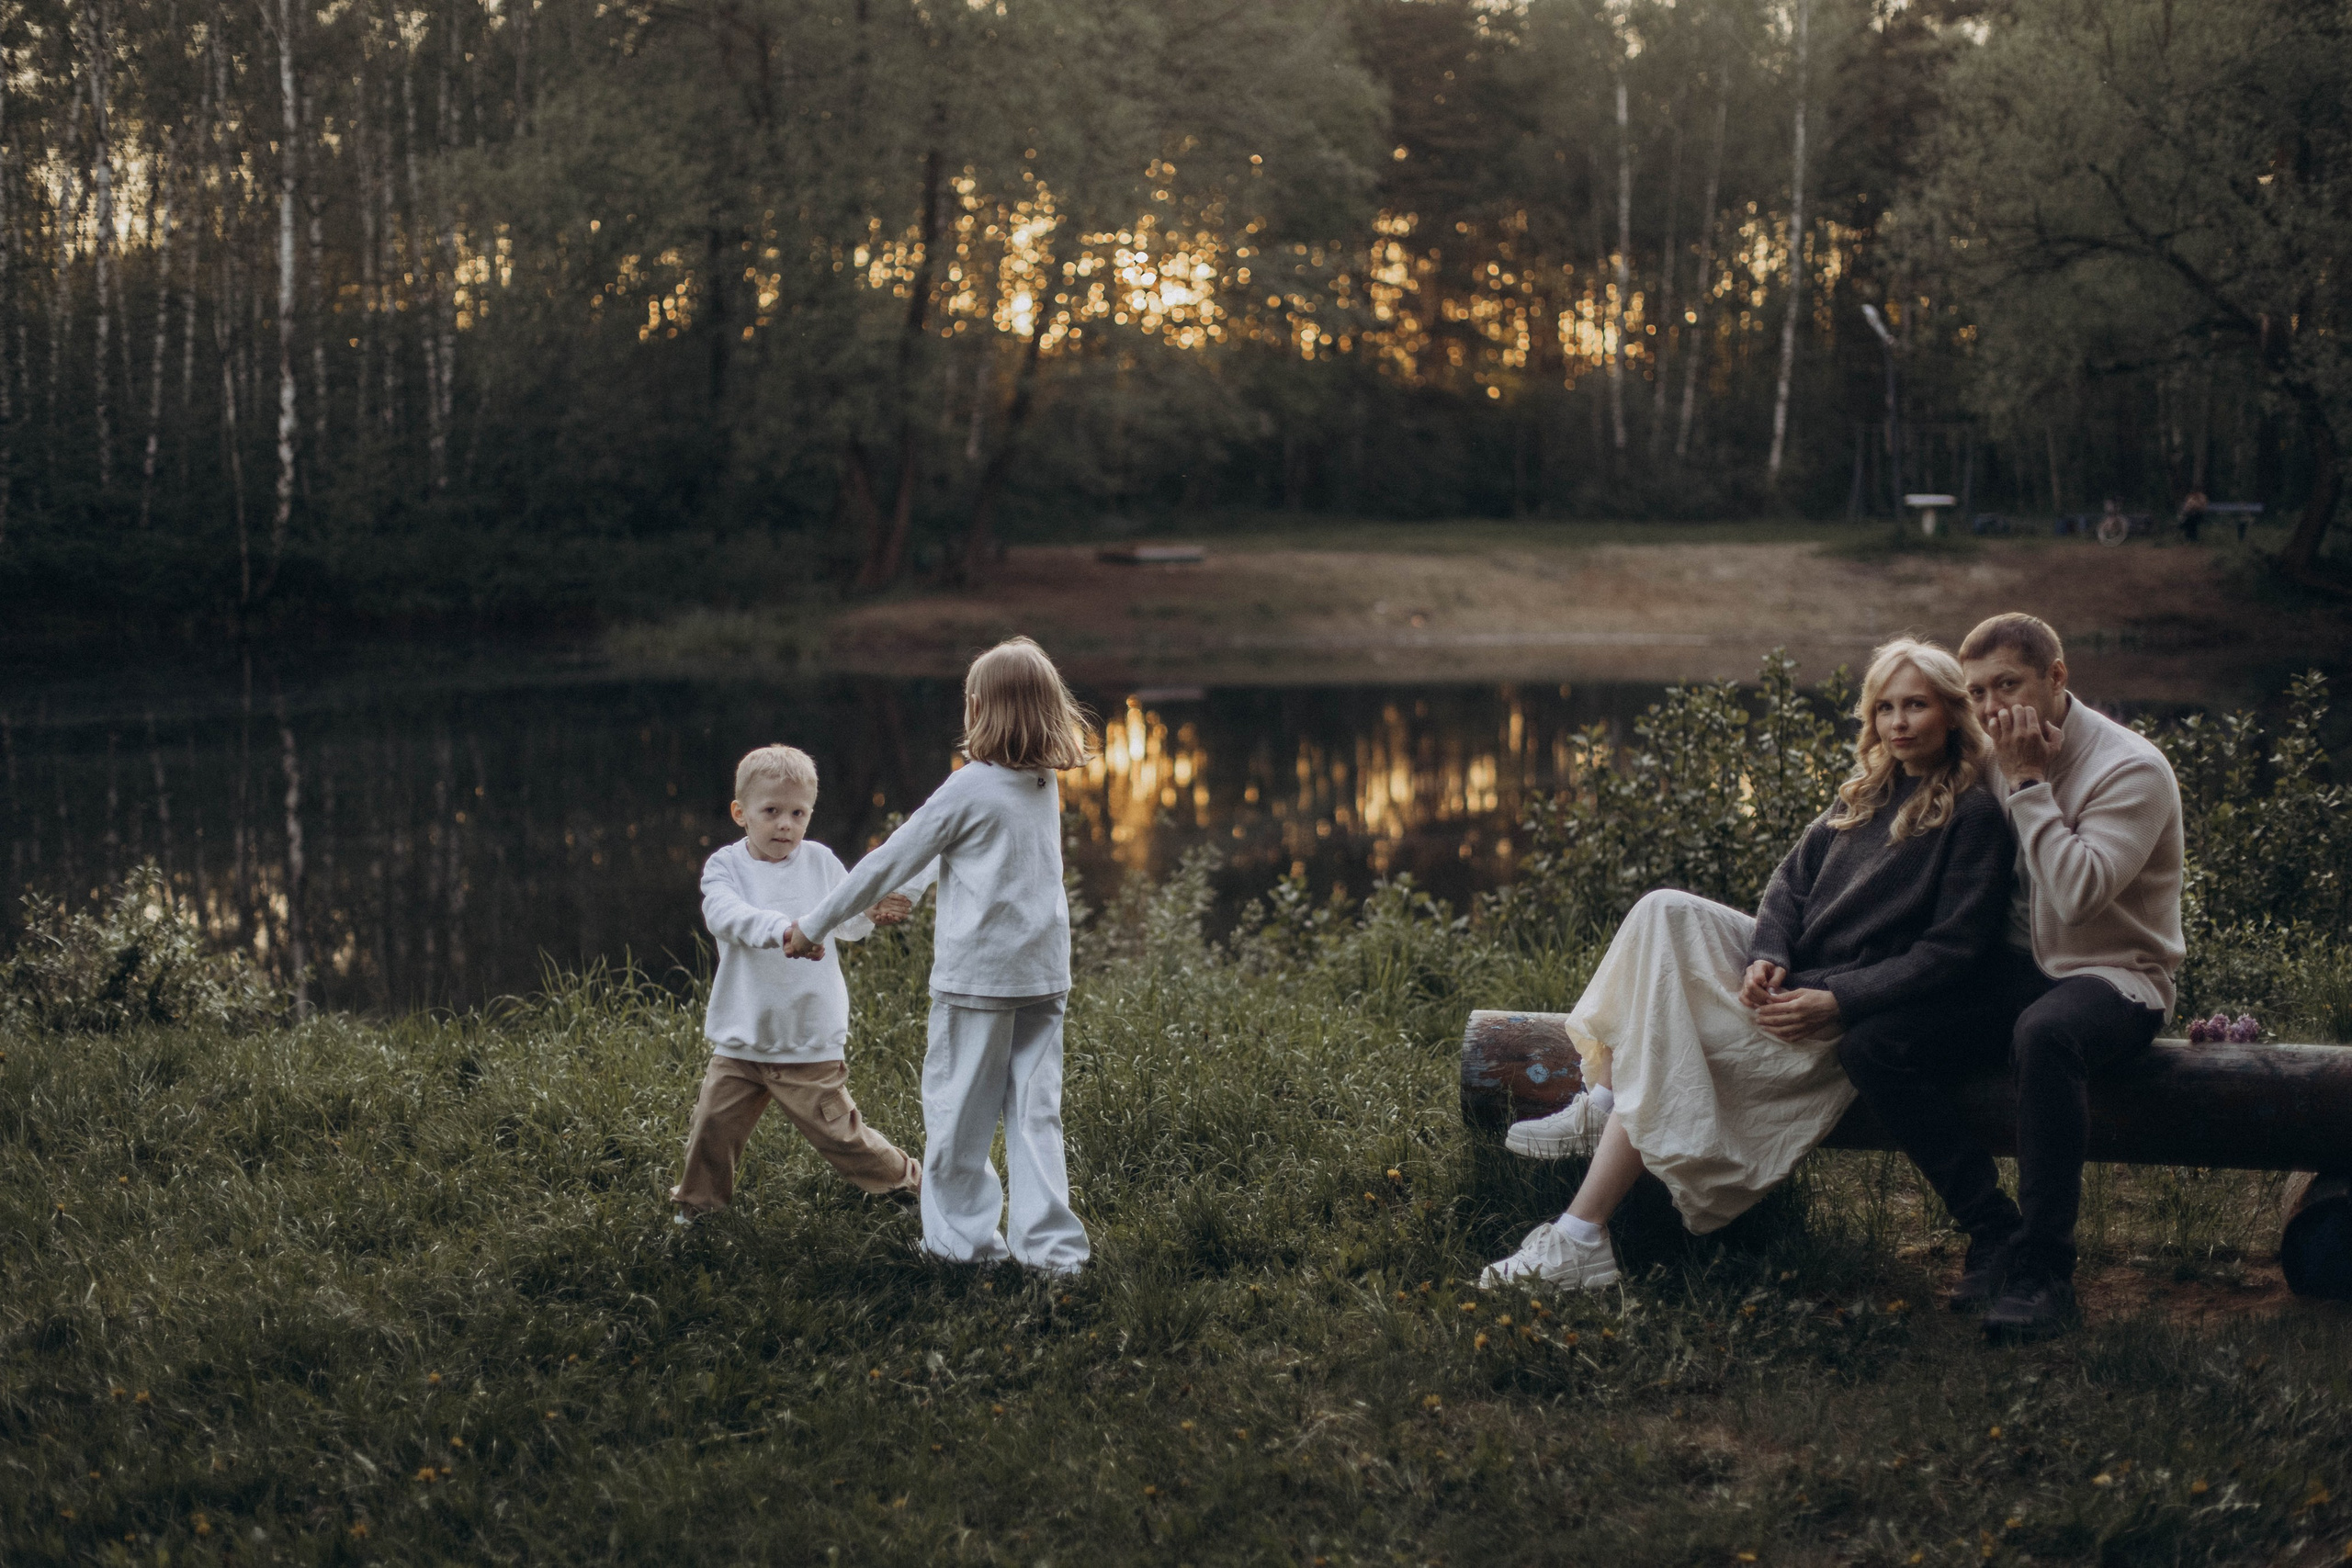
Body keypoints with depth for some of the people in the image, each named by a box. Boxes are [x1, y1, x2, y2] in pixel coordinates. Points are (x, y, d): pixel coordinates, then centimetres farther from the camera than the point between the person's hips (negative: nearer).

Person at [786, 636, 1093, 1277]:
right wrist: (916, 883, 32)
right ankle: (1050, 1243, 2)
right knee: (1035, 1111, 6)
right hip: (1044, 975, 6)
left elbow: (889, 862, -5)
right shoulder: (1045, 785, 9)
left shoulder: (967, 787, -10)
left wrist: (813, 927, 3)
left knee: (959, 1110, 7)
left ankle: (963, 1235, 15)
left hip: (977, 974, -6)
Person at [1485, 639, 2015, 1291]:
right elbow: (1792, 881, 11)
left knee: (1664, 1044, -22)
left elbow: (1954, 948, -14)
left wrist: (1839, 1000, -21)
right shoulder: (1865, 793, 16)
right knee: (1666, 914, -15)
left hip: (1849, 1017, -8)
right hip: (1790, 973, 8)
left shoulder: (1973, 815, -7)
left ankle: (1579, 1239, -21)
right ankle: (1602, 1104, -18)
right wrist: (1767, 957, -11)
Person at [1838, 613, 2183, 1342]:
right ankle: (1993, 1234, -8)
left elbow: (2076, 894, -28)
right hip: (2019, 973, 7)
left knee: (2044, 1032, -42)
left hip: (2115, 977, -7)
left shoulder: (2132, 769, -13)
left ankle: (2044, 1268, -31)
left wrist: (2029, 782, -22)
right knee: (1869, 1047, -15)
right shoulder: (1995, 759, 7)